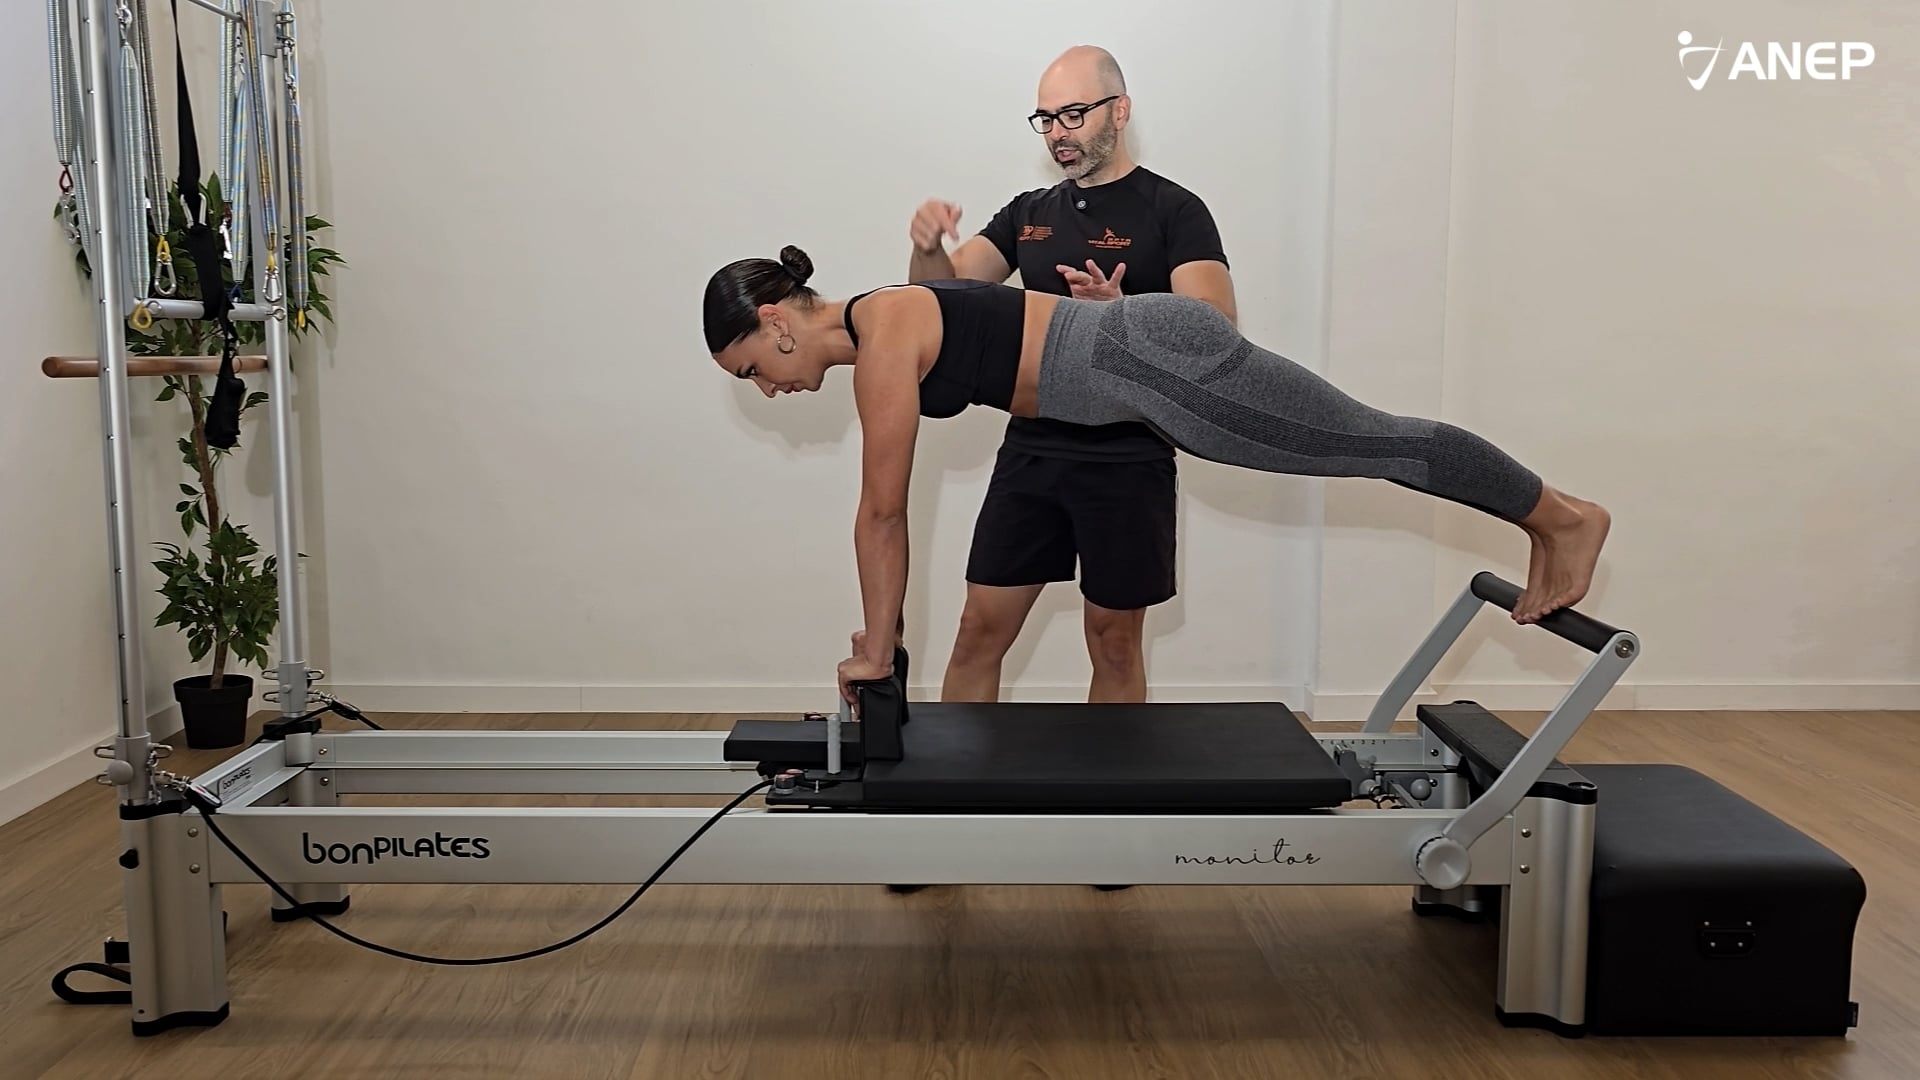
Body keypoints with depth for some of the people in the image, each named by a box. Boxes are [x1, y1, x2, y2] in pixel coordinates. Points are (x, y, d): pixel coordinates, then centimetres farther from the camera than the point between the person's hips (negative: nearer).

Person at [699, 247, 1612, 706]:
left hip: (1156, 360, -9)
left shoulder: (882, 334, -16)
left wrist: (875, 652, -5)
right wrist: (881, 636, 21)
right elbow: (885, 510, 18)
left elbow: (882, 513, -14)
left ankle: (1562, 516, 22)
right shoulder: (869, 348, 11)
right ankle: (1541, 526, 33)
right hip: (1146, 374, 9)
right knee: (1365, 447, 18)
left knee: (1376, 445, 5)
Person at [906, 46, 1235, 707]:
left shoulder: (1173, 211, -3)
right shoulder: (1028, 213, 12)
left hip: (1129, 460, -4)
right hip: (1030, 451, 4)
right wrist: (928, 247, -15)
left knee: (1115, 640, 7)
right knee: (981, 630, 4)